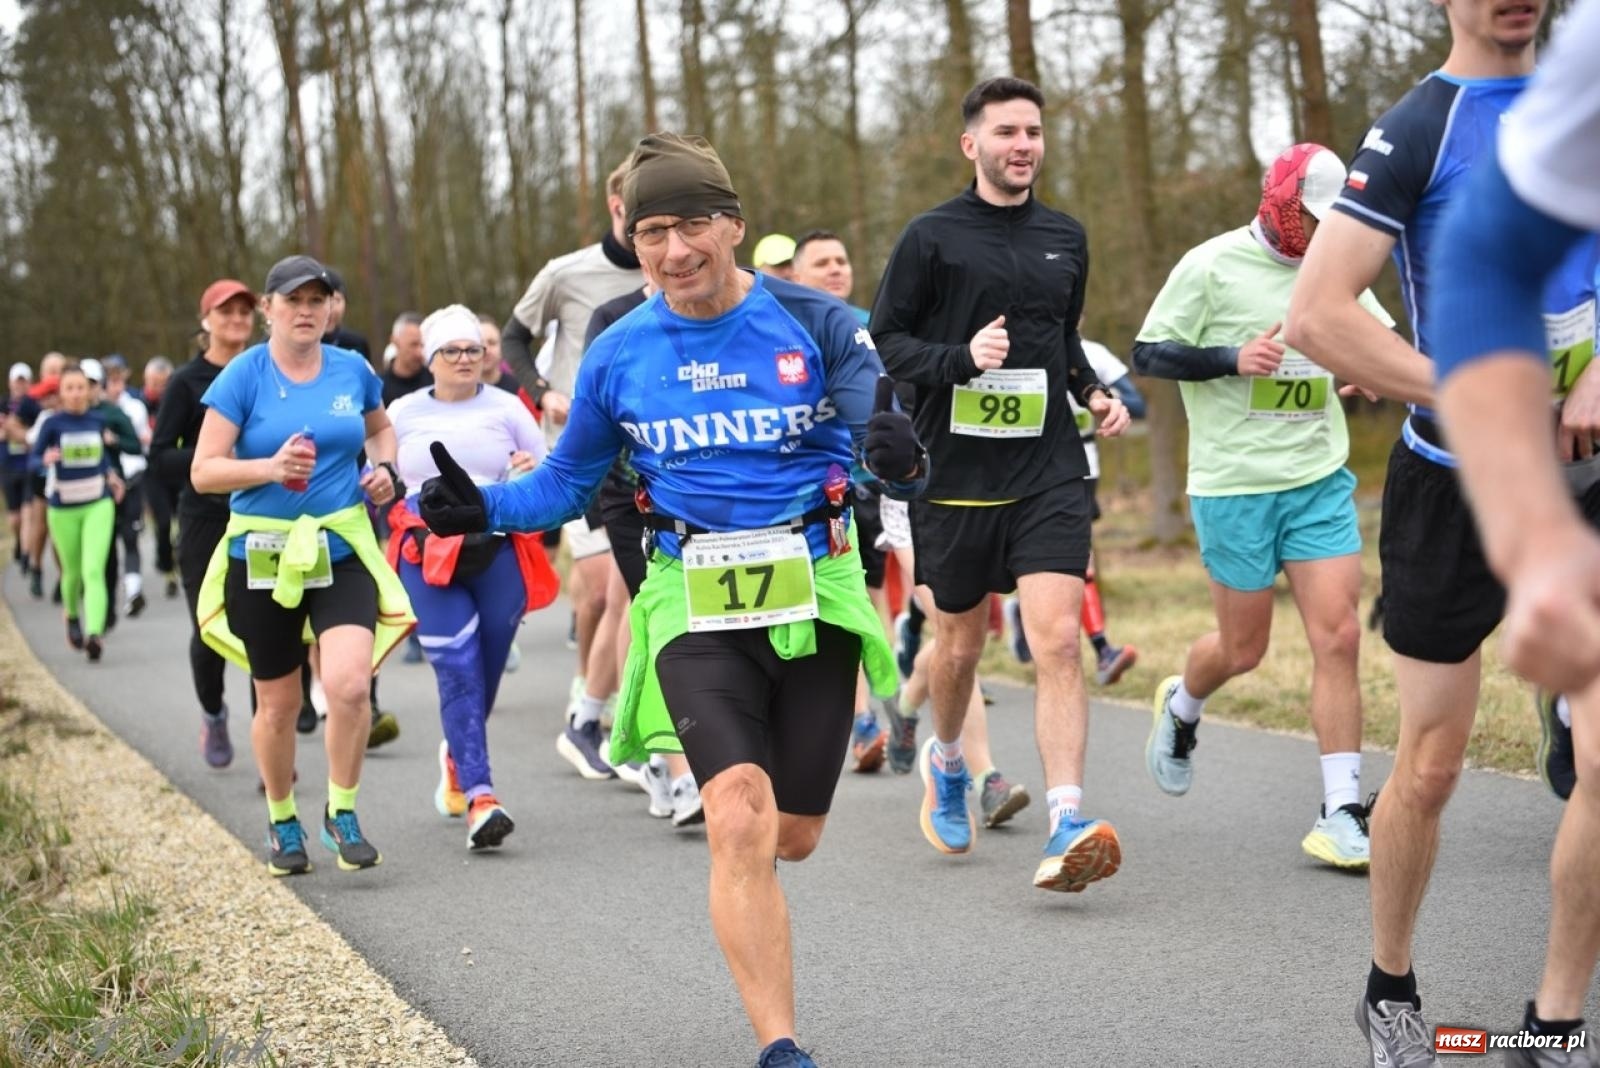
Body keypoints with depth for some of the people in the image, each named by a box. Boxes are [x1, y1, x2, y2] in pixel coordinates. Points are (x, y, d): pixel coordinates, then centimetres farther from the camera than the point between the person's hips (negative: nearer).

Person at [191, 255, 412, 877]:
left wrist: (384, 467, 4)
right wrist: (270, 467, -23)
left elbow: (380, 428, 25)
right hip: (261, 554, -1)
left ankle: (342, 814, 1)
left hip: (343, 550, 1)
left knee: (348, 683, -19)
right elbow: (203, 472, -8)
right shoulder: (243, 377, -6)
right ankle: (282, 822, 32)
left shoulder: (352, 371, 4)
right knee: (278, 703, 9)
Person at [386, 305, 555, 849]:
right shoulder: (403, 414, 12)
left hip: (498, 554, 1)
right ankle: (480, 796, -16)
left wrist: (534, 473, -9)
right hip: (428, 556, -1)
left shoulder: (507, 409, 10)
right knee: (458, 670, -12)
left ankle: (457, 755, 38)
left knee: (487, 667, 8)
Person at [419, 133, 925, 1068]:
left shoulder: (815, 324, -3)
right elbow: (568, 483, 13)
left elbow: (887, 449, -8)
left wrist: (899, 457, -32)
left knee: (792, 839, 10)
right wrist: (485, 507, -5)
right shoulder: (618, 355, 2)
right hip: (694, 605, 0)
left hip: (814, 593, 1)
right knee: (740, 825, -19)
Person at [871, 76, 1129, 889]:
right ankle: (946, 762, 43)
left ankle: (1067, 825, -17)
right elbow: (884, 338, -2)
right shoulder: (932, 237, -3)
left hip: (1048, 471, 2)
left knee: (1058, 639, -13)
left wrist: (1094, 391, 8)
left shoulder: (1065, 238, 11)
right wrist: (961, 358, -18)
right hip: (956, 473, -2)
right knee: (960, 644, 13)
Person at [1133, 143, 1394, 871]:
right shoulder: (1212, 267, -7)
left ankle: (1341, 814, -2)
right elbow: (1147, 354, -6)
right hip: (1234, 484, -4)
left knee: (1338, 636, -7)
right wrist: (1232, 359, -19)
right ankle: (1181, 707, 41)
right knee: (1243, 648, 6)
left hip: (1320, 481, 4)